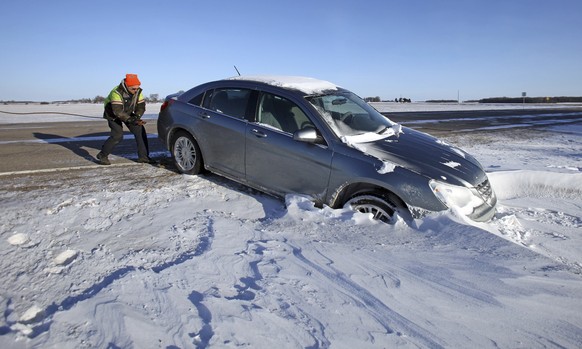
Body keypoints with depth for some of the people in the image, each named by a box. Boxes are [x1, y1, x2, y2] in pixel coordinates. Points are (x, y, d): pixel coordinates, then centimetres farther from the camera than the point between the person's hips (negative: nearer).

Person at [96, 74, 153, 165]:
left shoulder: (138, 92, -17)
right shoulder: (116, 92, -33)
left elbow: (141, 107, -13)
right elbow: (117, 111, -38)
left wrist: (136, 117, -31)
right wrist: (132, 120, -45)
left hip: (127, 113, 5)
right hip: (113, 114, -5)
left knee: (140, 131, -7)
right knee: (117, 135, -19)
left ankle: (143, 156, 0)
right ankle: (102, 155, -1)